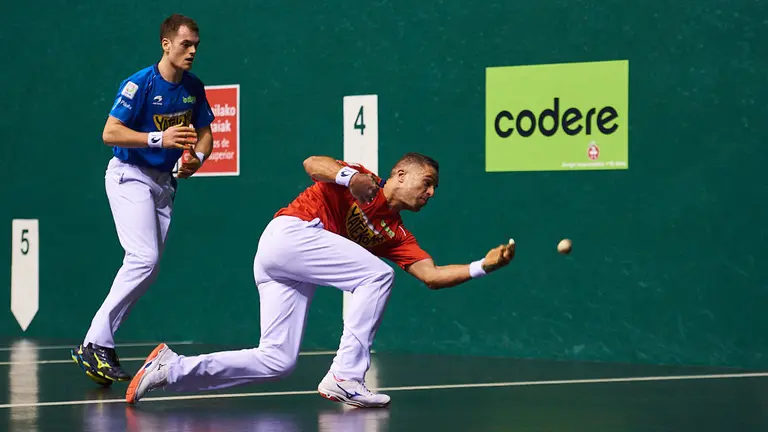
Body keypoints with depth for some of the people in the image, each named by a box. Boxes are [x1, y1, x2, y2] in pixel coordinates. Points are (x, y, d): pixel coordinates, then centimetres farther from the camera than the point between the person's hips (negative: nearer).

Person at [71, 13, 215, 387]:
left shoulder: (193, 88, 5)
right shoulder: (140, 84, -15)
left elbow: (204, 134, 15)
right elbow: (110, 133, -20)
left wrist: (196, 158, -8)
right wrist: (159, 138, -29)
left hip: (164, 182, 7)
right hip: (129, 176, -7)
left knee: (148, 268, 2)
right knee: (143, 258, -22)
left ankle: (101, 342, 9)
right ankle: (93, 345, -20)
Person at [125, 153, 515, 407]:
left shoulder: (395, 234, 18)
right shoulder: (365, 184, 3)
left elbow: (432, 275, 11)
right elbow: (312, 164, -11)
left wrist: (483, 266, 1)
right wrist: (350, 176, -29)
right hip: (288, 233, -8)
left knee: (277, 362, -2)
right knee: (377, 274, -15)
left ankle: (173, 369, 3)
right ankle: (345, 377, -17)